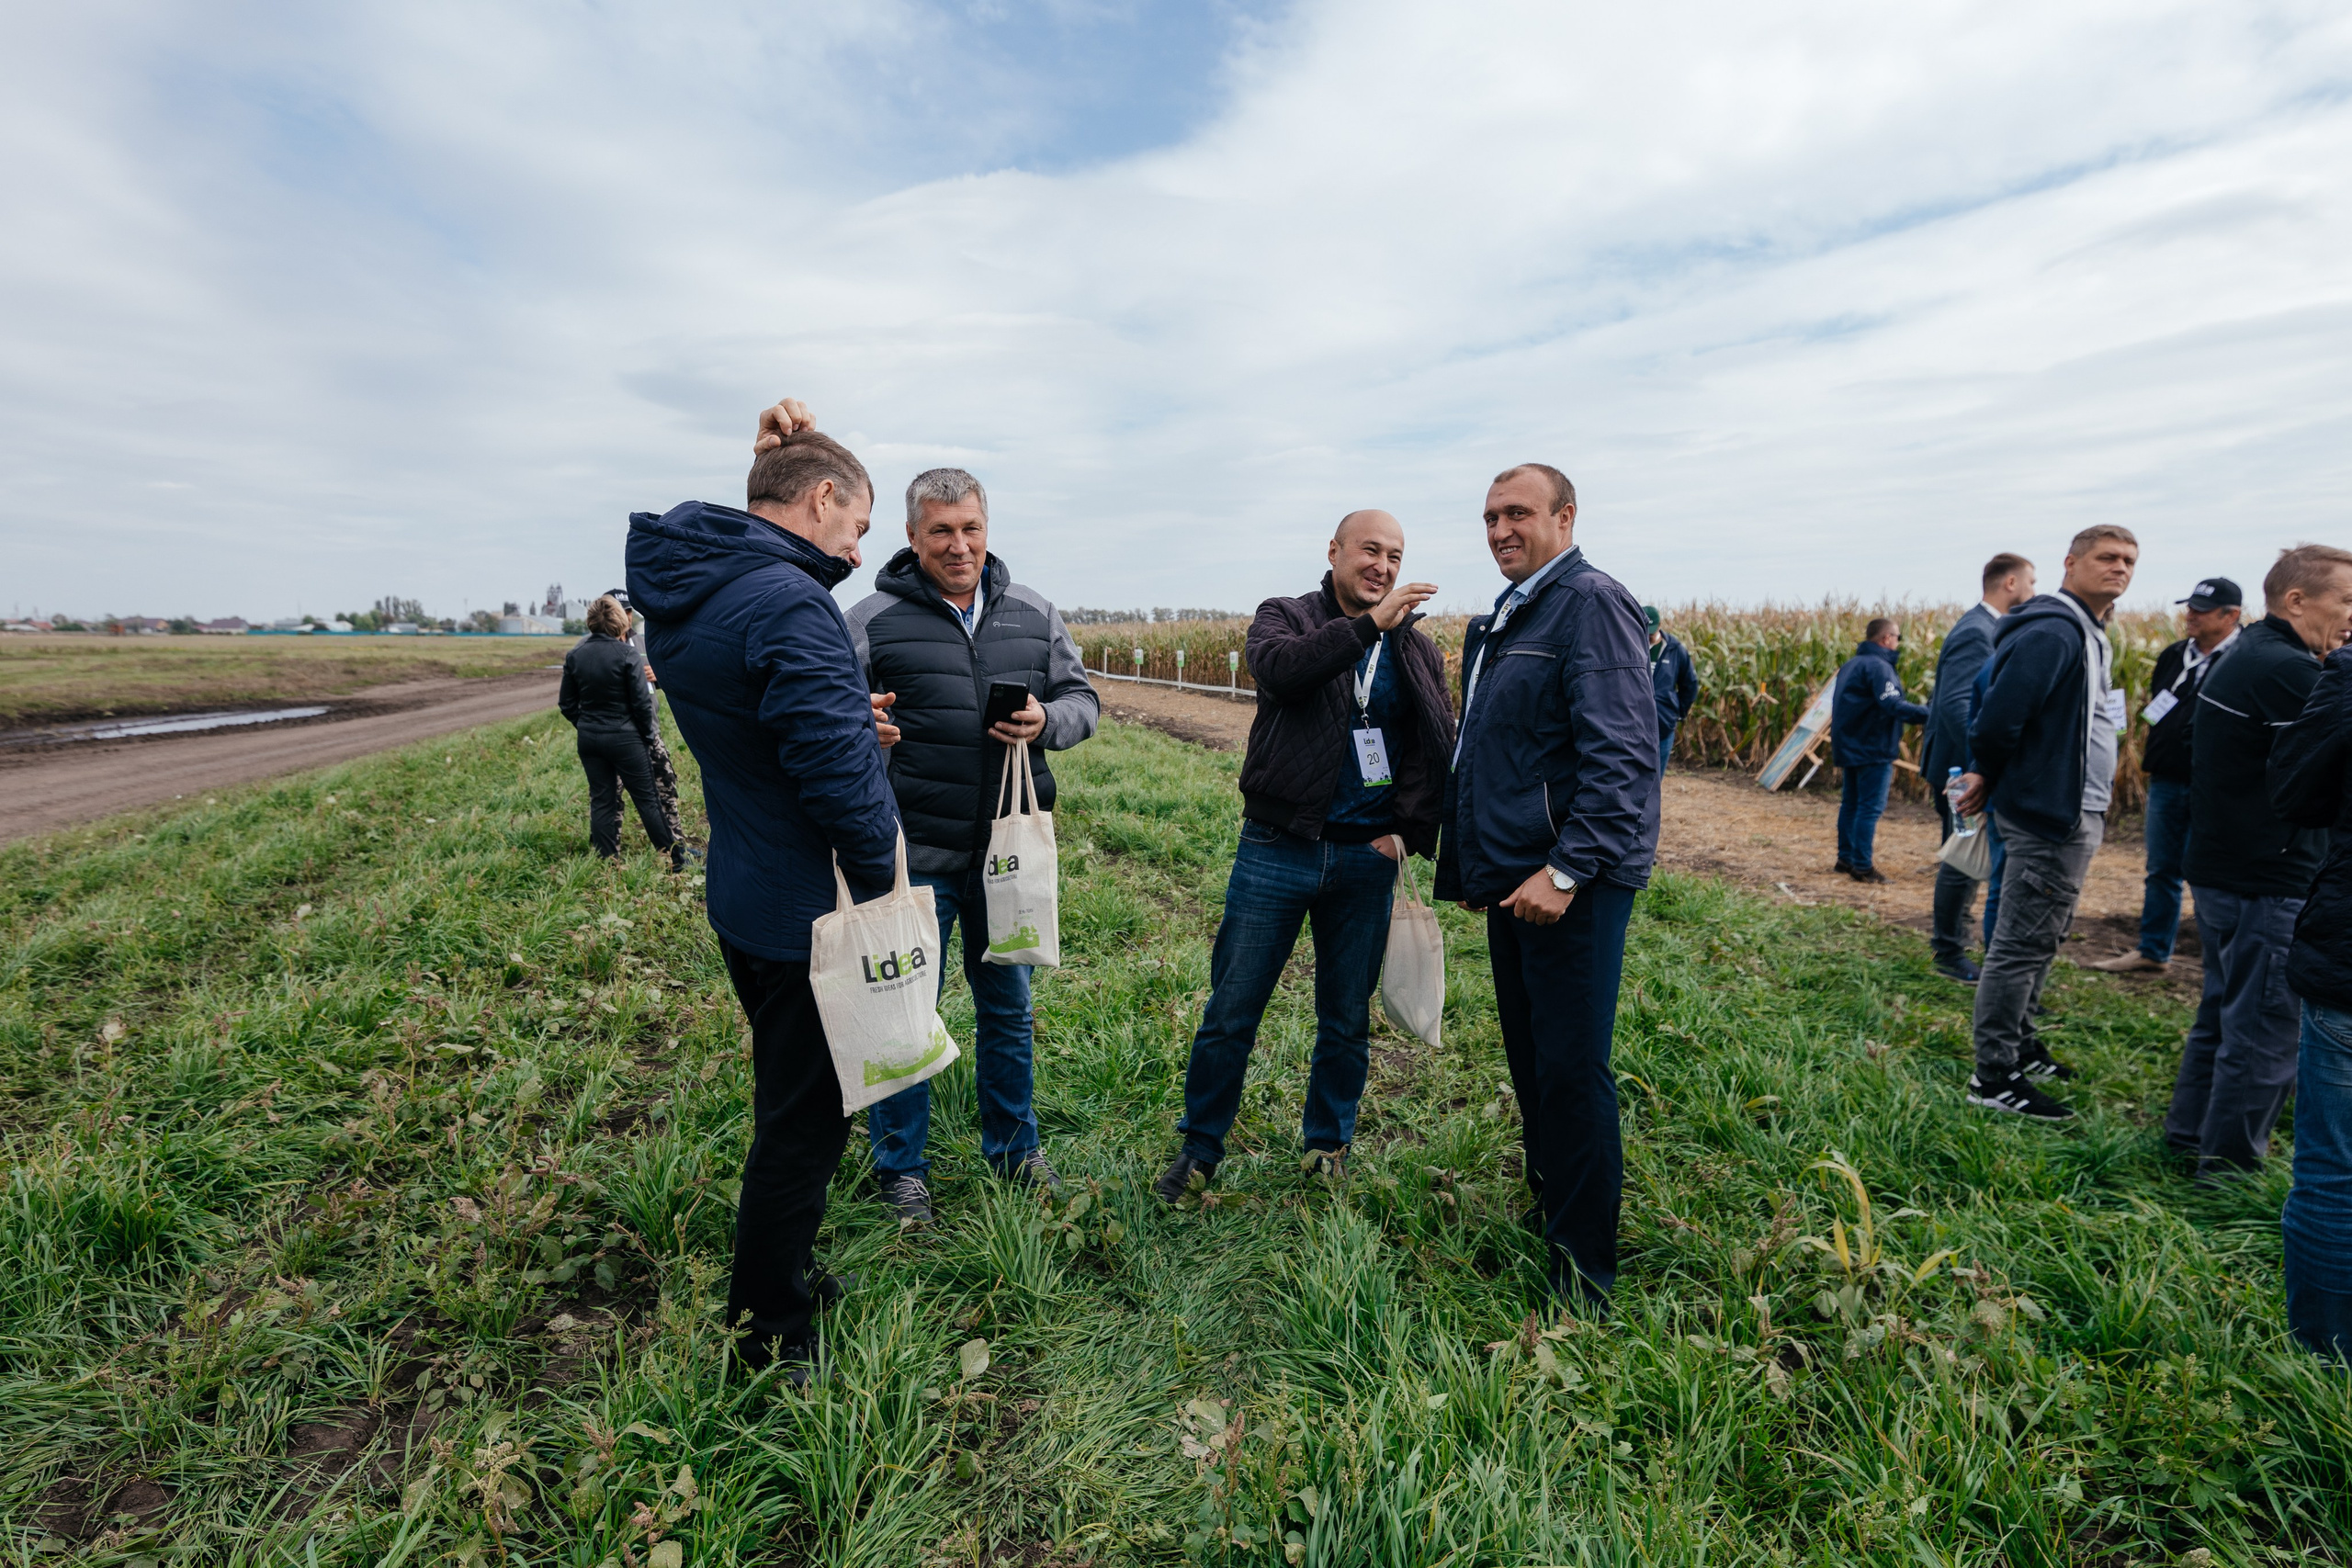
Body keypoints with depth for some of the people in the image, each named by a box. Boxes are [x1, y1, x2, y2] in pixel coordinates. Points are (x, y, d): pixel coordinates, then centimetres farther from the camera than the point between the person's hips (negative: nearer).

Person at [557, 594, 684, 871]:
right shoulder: (626, 654, -14)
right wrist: (648, 735, 0)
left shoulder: (575, 655, 2)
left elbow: (567, 703, 7)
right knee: (646, 799, 2)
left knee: (601, 801, 11)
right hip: (624, 738, -4)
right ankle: (675, 861, 9)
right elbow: (641, 702, -13)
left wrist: (586, 726, 18)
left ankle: (607, 863, 16)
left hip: (589, 740, 5)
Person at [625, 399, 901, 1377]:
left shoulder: (688, 589, 6)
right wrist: (879, 884, -12)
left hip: (743, 894, 9)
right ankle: (770, 1335, 27)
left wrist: (853, 713, -4)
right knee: (804, 1120, 8)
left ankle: (780, 1272, 44)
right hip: (804, 911, -9)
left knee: (792, 1102, 25)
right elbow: (841, 775, -27)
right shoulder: (786, 604, -24)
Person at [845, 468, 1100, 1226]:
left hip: (1007, 851, 4)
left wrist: (1047, 722, -14)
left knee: (1008, 1006, 18)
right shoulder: (874, 619, -6)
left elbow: (1083, 699, 9)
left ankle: (1013, 1145, 39)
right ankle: (901, 1165, 31)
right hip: (914, 855, -3)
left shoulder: (1032, 613, 5)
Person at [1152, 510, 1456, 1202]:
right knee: (1230, 1012, 5)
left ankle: (1328, 1147, 34)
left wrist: (1409, 832, 2)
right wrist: (1369, 623, -28)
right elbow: (1277, 667, -23)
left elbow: (1441, 750, 11)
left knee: (1347, 1020, 14)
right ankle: (1200, 1148, 24)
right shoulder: (1285, 618, 1)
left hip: (1365, 860, 3)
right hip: (1277, 851, -2)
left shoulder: (1417, 649, 9)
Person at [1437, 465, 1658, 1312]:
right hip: (1510, 877, 9)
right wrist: (1467, 864, 22)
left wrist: (1568, 870, -24)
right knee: (1529, 1063, 17)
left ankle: (1582, 1284, 13)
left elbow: (1623, 754, -20)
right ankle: (1546, 1218, 35)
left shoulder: (1591, 601, -11)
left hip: (1569, 882, -9)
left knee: (1571, 1072, -2)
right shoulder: (1500, 619, 18)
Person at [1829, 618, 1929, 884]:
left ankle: (1845, 859, 21)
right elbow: (1893, 705, -27)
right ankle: (1863, 866, -4)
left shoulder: (1850, 664, 14)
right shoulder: (1878, 666, -16)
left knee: (1850, 804, 14)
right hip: (1872, 749, -10)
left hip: (1848, 746, 10)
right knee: (1871, 809, -6)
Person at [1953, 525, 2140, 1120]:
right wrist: (1987, 776, -10)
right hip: (2046, 816, -10)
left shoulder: (2090, 633, 15)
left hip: (2074, 815, 10)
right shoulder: (2052, 632, -18)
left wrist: (1989, 778, 4)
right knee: (2022, 944, -5)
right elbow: (2001, 712, -26)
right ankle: (1994, 1076, 3)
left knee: (2039, 939, 19)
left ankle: (2020, 1045, 33)